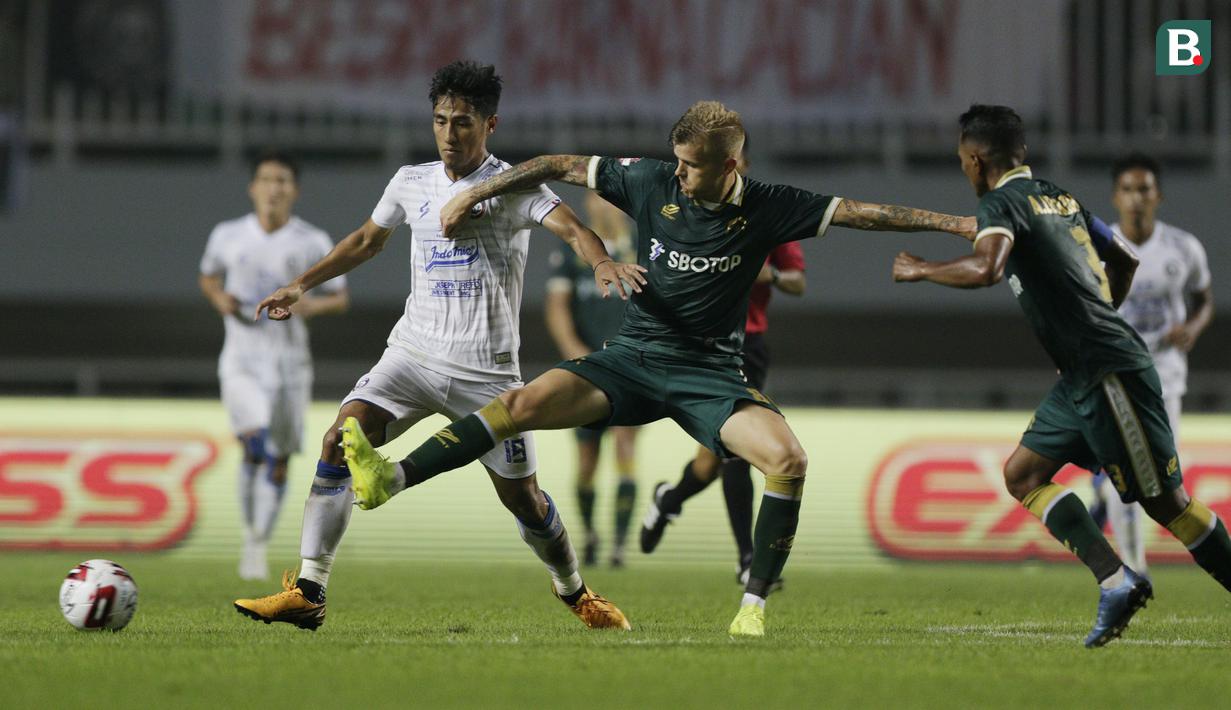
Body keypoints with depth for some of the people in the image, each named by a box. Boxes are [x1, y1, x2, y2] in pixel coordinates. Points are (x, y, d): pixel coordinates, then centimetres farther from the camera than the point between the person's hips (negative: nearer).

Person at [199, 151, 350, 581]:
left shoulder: (312, 243, -1)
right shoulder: (228, 236, 1)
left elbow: (340, 298, 6)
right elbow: (207, 277, 19)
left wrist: (311, 306, -15)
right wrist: (220, 299, -3)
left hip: (290, 363, 1)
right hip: (242, 361, -1)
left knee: (278, 461, 6)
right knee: (254, 445, -22)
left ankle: (259, 547, 22)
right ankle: (250, 534, -4)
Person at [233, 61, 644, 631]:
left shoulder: (510, 185, -6)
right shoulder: (412, 183, 10)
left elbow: (570, 227, -23)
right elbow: (367, 239, 28)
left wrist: (602, 262, -45)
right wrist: (301, 284, 28)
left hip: (485, 370, -4)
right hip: (413, 353, 4)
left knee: (521, 495, 1)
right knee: (340, 441, -17)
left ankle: (576, 595, 28)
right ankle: (307, 594, -17)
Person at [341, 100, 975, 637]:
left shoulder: (767, 209, -6)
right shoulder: (652, 183, -4)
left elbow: (856, 212, -3)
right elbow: (562, 167, 4)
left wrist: (955, 223, -3)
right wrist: (475, 194, 3)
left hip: (710, 372, -1)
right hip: (633, 357, 1)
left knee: (787, 459, -25)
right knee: (524, 404, -21)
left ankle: (753, 606, -15)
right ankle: (390, 479, -28)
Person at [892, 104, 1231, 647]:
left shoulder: (1002, 202, -10)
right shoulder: (1058, 196, 16)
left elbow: (987, 267, -30)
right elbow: (1125, 258, 25)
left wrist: (919, 271, -14)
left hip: (1110, 373, -9)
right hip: (1081, 377, 9)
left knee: (1164, 501, -5)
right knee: (1023, 474, 8)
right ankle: (1115, 582, 0)